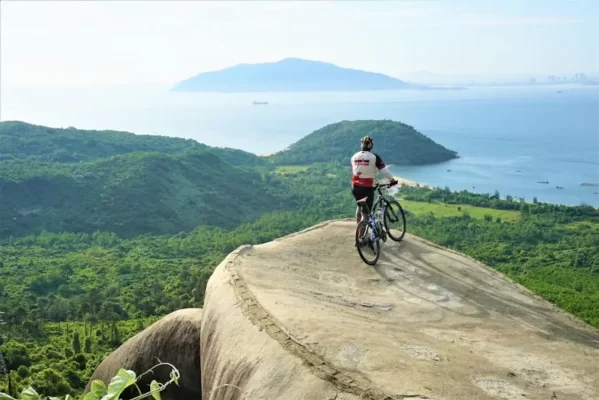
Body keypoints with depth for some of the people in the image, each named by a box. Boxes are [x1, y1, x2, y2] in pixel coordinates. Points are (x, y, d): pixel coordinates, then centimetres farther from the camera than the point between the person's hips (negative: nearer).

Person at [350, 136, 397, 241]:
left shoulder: (354, 156, 6)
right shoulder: (374, 157, -11)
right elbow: (384, 171, -11)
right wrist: (392, 180, 4)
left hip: (355, 187, 6)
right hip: (367, 188, -6)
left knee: (360, 206, 29)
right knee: (366, 212, 2)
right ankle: (361, 237, 1)